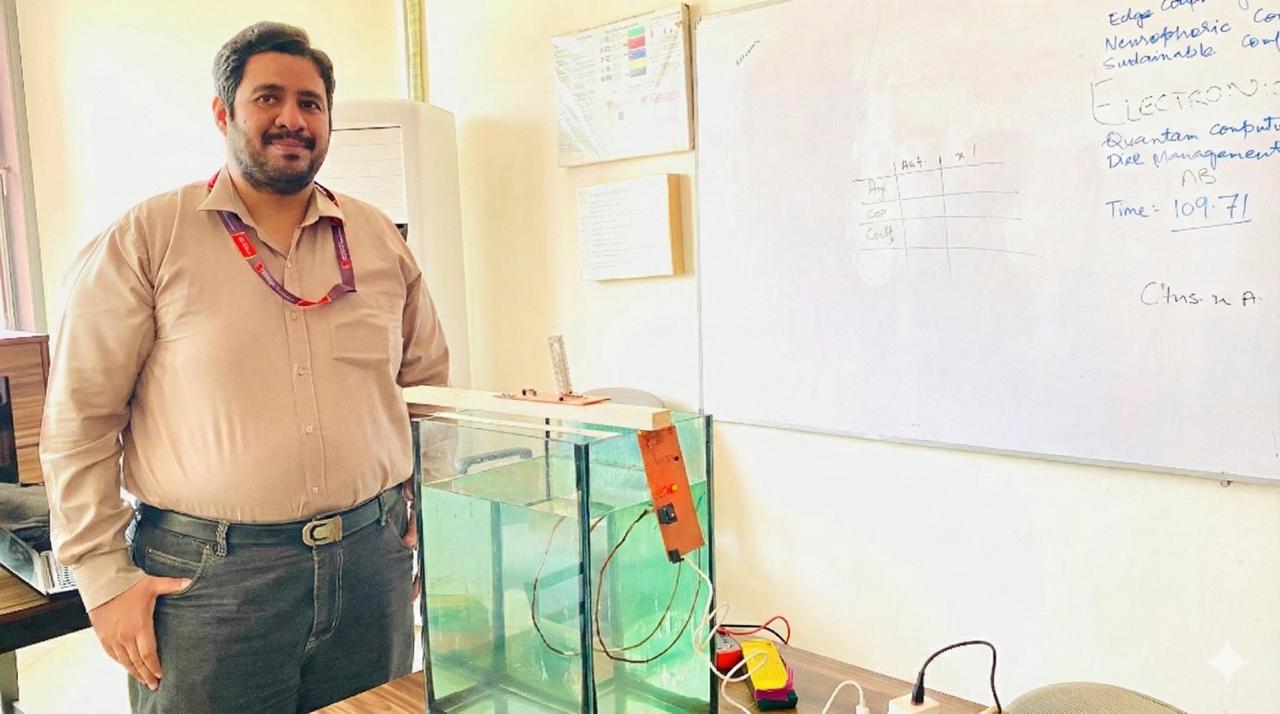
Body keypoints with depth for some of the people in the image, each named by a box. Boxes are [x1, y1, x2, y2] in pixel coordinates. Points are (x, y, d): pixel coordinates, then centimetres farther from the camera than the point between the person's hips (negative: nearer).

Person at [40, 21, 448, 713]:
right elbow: (79, 419, -4)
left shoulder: (381, 240, 7)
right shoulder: (144, 240, -4)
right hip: (205, 576, -3)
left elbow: (432, 384, 14)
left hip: (371, 559, 4)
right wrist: (105, 577, -5)